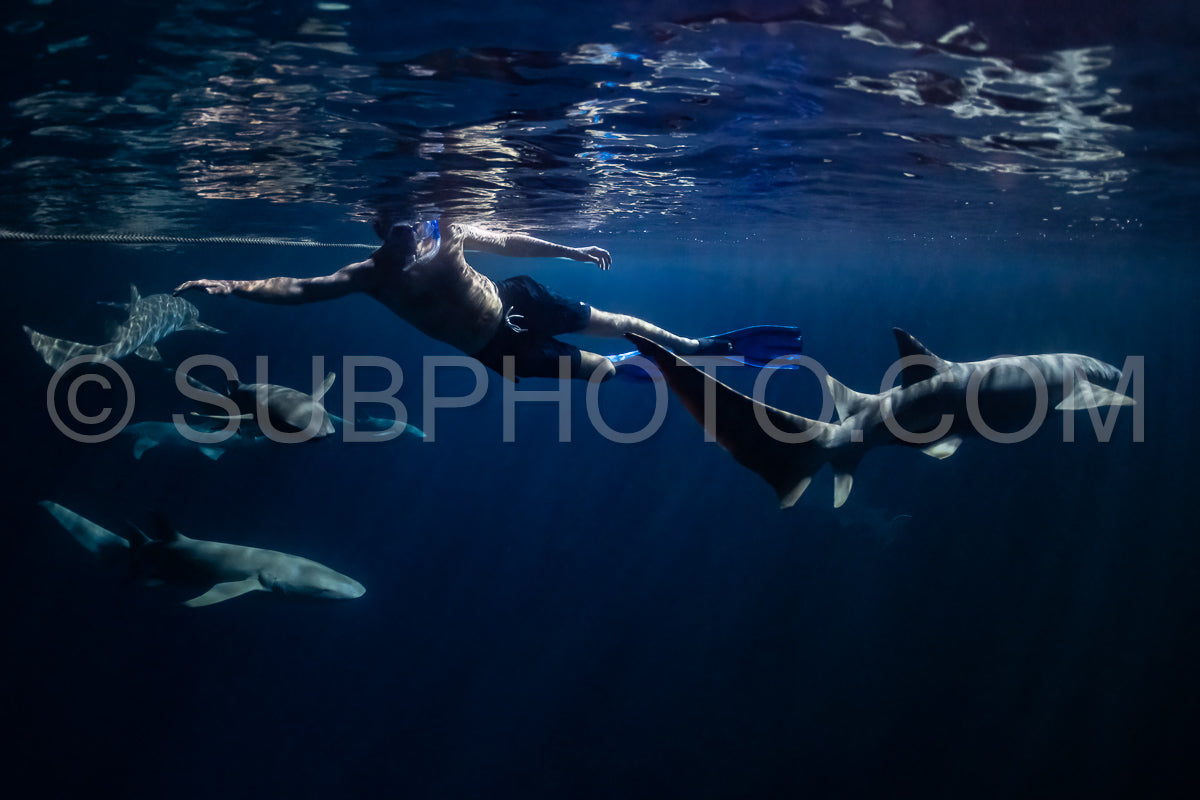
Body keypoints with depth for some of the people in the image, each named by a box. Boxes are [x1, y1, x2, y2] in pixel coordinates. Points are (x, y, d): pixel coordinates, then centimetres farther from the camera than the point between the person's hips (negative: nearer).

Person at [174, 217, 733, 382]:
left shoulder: (446, 234, -20)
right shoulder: (373, 276, -25)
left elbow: (510, 242, -6)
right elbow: (296, 289, -27)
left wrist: (573, 251, -5)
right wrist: (230, 286, -38)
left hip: (517, 302, 2)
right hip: (502, 350, -2)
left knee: (608, 323, 11)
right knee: (600, 370, -1)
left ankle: (691, 347, 31)